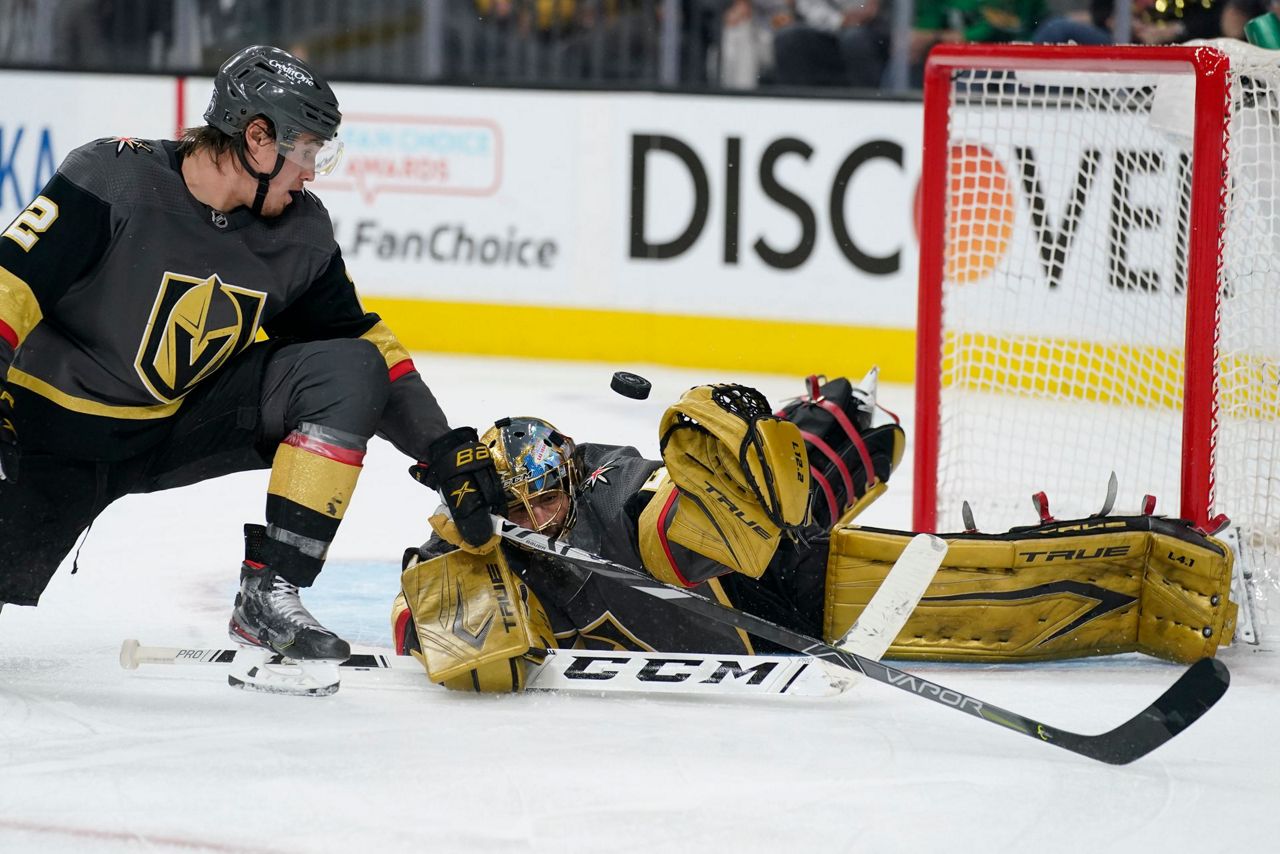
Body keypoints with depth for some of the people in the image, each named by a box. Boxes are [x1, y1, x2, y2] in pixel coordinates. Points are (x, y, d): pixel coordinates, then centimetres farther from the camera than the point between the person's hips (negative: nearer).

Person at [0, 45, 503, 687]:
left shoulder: (302, 232, -4)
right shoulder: (111, 178, -22)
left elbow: (363, 344, 5)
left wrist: (446, 453, -1)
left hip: (188, 418, 6)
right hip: (58, 431, -5)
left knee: (350, 371, -14)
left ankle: (268, 592, -12)